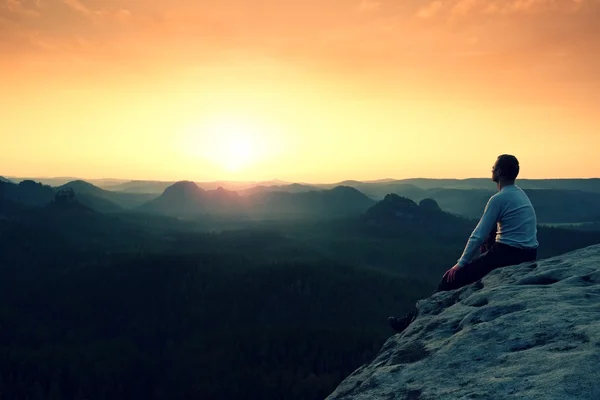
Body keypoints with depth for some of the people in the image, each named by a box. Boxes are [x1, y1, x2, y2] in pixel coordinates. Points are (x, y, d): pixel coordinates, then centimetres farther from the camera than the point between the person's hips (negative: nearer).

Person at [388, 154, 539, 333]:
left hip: (508, 254, -9)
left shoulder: (499, 199, -13)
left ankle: (413, 320, 1)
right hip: (529, 255, 9)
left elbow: (479, 236, -14)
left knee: (452, 277, -2)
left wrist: (460, 265, -7)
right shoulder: (520, 193, 14)